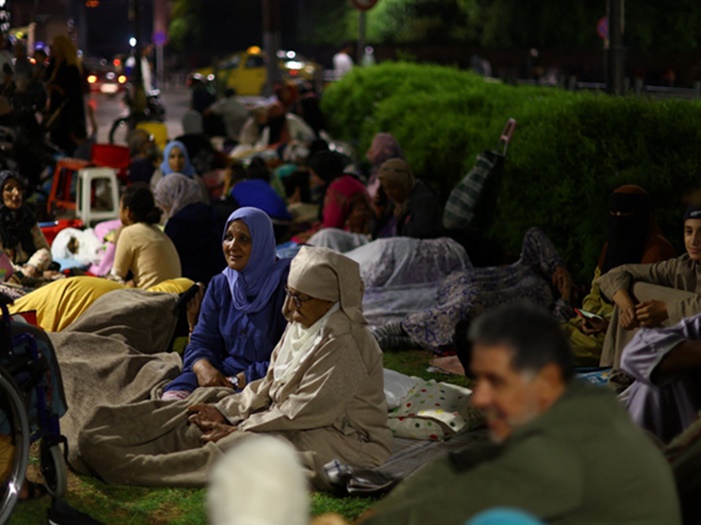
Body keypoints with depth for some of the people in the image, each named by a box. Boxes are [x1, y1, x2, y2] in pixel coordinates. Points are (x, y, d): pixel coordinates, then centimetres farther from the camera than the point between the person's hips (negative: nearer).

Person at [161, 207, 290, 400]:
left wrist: (245, 379, -17)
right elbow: (201, 342, 10)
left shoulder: (284, 285, -8)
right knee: (174, 394, -23)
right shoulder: (219, 285, 12)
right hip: (223, 372, 5)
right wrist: (204, 368, -13)